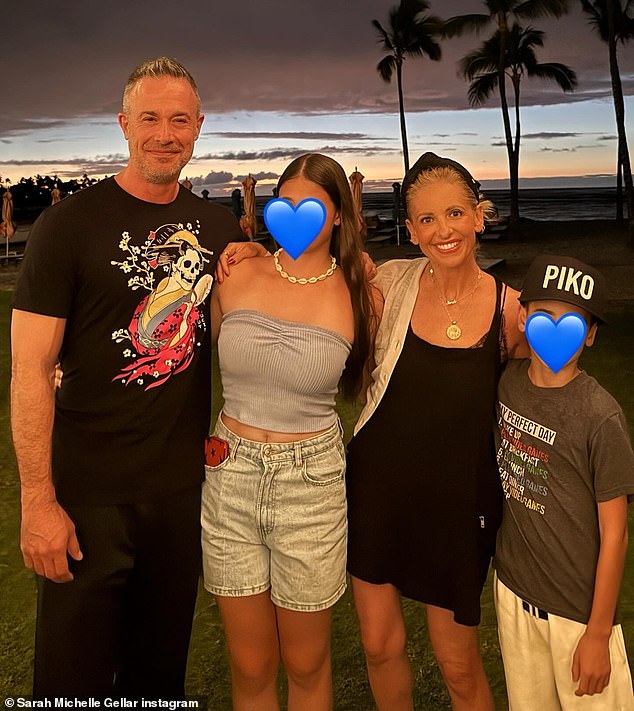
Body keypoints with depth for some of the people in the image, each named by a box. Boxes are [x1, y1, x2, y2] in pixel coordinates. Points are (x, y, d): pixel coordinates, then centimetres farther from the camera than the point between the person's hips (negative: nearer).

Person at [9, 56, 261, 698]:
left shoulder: (219, 228, 4)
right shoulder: (69, 223, -9)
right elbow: (30, 368, -11)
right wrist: (37, 500, -14)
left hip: (185, 484, 4)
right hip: (88, 493, -3)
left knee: (162, 665, 20)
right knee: (75, 675, 13)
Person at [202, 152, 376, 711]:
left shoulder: (356, 293, -3)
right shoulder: (237, 275, 0)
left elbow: (361, 383, 8)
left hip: (312, 484, -1)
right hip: (230, 480, 1)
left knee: (306, 663, 16)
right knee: (250, 665, 16)